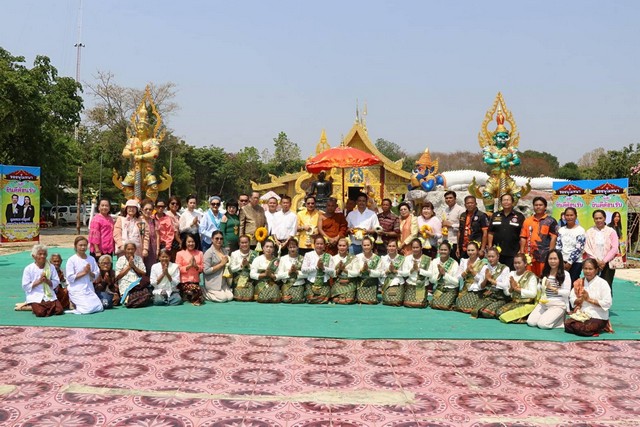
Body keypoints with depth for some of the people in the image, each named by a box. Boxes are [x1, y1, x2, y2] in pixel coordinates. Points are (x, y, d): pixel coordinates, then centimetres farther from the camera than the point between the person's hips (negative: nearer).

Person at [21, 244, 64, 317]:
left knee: (59, 310, -17)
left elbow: (56, 283, 4)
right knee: (40, 313, -27)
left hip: (50, 296, 3)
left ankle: (45, 307, 12)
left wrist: (47, 281, -15)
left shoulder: (51, 267, 6)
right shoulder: (28, 269, -1)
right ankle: (34, 307, 8)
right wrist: (39, 281, -15)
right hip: (35, 297, -3)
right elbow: (25, 287, -5)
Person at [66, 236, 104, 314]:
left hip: (89, 290, 6)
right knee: (89, 309, -20)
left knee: (99, 307, -4)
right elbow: (70, 278, -11)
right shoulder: (71, 260, -6)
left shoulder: (91, 259, 8)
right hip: (77, 291, -6)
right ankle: (73, 304, 9)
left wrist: (90, 273, -11)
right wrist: (83, 272, -14)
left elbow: (96, 275, 10)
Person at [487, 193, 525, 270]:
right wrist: (490, 249, 3)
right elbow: (490, 233, 11)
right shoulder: (495, 215, 11)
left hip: (513, 254, -3)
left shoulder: (519, 217, 2)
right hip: (496, 253, 3)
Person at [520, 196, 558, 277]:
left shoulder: (550, 221, 2)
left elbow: (553, 238, -3)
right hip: (529, 256, 4)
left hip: (545, 257, -3)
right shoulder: (527, 221, 12)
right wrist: (522, 254, 3)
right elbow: (523, 238, 11)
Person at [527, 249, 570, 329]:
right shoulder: (545, 273, 14)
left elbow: (567, 292, -10)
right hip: (543, 303, 6)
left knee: (542, 324, -23)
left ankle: (559, 320, 5)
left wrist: (552, 288, -20)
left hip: (558, 305, -6)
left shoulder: (565, 274, -4)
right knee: (531, 322, -13)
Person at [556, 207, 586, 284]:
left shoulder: (580, 231, -4)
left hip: (575, 263, -4)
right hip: (562, 262, 4)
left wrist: (570, 262, -12)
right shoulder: (561, 230, 10)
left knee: (573, 284, -4)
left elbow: (578, 249, -10)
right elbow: (558, 247, 6)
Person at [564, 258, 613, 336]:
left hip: (598, 317, -5)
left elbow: (608, 303, -14)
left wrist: (589, 299, -14)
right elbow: (572, 299, 9)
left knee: (583, 329, -31)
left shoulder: (602, 283, -6)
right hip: (582, 315, 5)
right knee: (567, 323, -22)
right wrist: (580, 300, -13)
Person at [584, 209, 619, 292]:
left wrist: (604, 261, -11)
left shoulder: (611, 231, 3)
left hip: (608, 264, -1)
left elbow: (614, 248, -4)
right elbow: (587, 248, 1)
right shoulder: (589, 232, 6)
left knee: (607, 286, -3)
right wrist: (596, 261, -9)